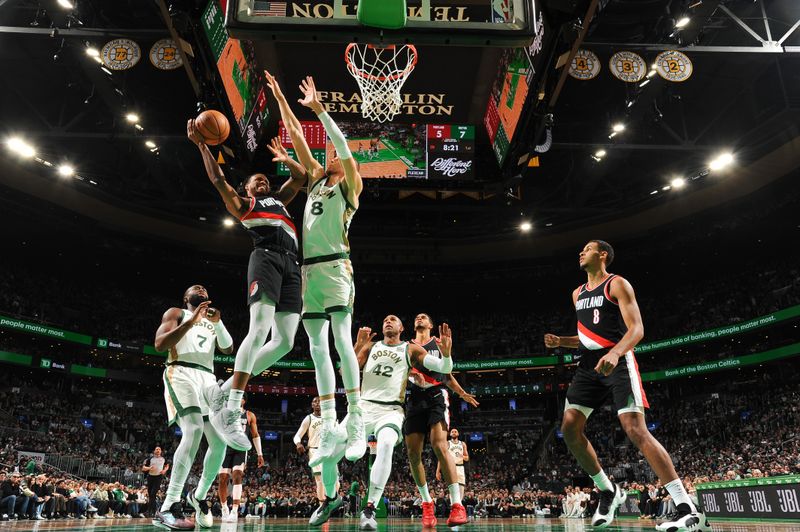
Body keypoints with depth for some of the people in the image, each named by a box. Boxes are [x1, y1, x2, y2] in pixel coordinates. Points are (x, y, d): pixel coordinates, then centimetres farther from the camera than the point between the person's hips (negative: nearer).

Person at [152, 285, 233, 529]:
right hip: (182, 373, -6)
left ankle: (199, 496, 16)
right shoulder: (176, 313, 15)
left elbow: (229, 349, 13)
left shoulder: (212, 322, 29)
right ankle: (168, 507, -28)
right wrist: (192, 321, -10)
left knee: (220, 440, -5)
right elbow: (159, 344, -2)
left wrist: (218, 323, -2)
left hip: (208, 377, 6)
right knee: (194, 430, -29)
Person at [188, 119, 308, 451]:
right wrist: (202, 145, 16)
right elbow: (218, 179, 14)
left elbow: (302, 176, 42)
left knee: (285, 341, -7)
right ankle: (231, 410, -25)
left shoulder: (279, 199, 39)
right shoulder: (241, 204, 24)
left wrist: (285, 159, 40)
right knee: (260, 328, -25)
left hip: (291, 263, 6)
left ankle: (225, 392, 4)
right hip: (266, 256, -6)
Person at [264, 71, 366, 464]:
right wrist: (280, 99, 24)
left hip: (335, 266, -6)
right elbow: (295, 136, 23)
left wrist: (317, 107, -8)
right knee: (318, 349, 2)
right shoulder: (316, 180, 22)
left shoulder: (349, 186, 7)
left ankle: (356, 424, -12)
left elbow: (342, 144, -6)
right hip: (309, 270, 7)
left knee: (342, 340, -14)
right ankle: (328, 431, 4)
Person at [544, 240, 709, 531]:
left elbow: (637, 329, -14)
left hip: (618, 363, -7)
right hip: (588, 366, 7)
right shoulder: (578, 293, 19)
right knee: (569, 429, -2)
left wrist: (615, 353, -33)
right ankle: (608, 491, 14)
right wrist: (561, 341, 8)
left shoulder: (617, 284, -4)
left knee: (636, 430, -18)